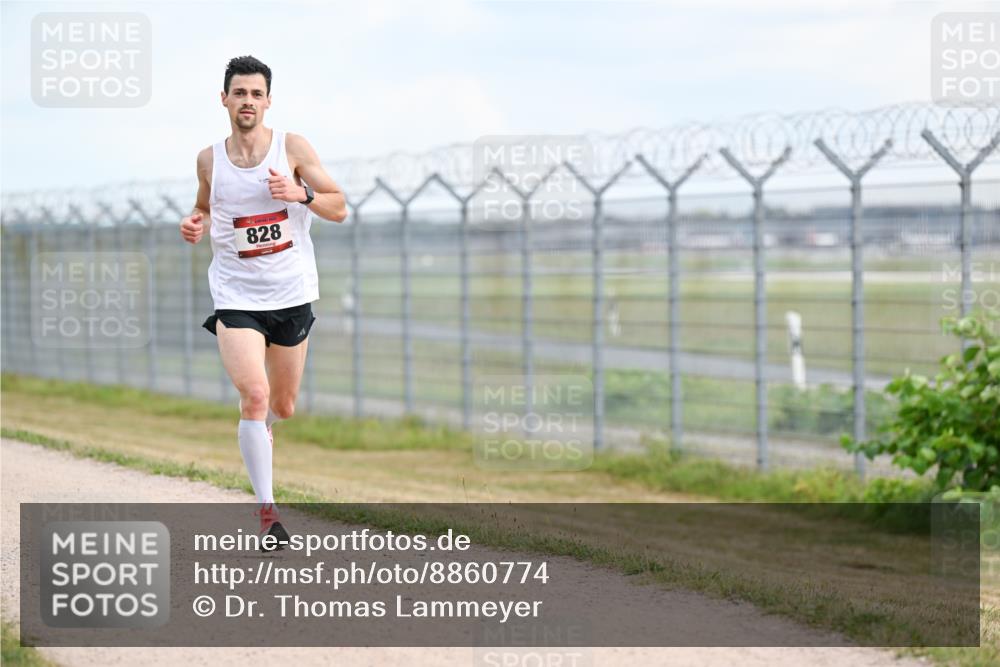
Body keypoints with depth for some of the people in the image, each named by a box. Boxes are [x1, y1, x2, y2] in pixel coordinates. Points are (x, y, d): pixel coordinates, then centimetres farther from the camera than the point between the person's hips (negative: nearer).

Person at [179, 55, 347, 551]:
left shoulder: (292, 147, -4)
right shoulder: (209, 160, 1)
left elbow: (339, 208, -3)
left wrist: (300, 194, -21)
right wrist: (196, 226, -3)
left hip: (292, 295, 1)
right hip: (236, 296, -1)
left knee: (283, 406, 13)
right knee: (254, 394, -20)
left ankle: (258, 436, 51)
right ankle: (266, 509, -14)